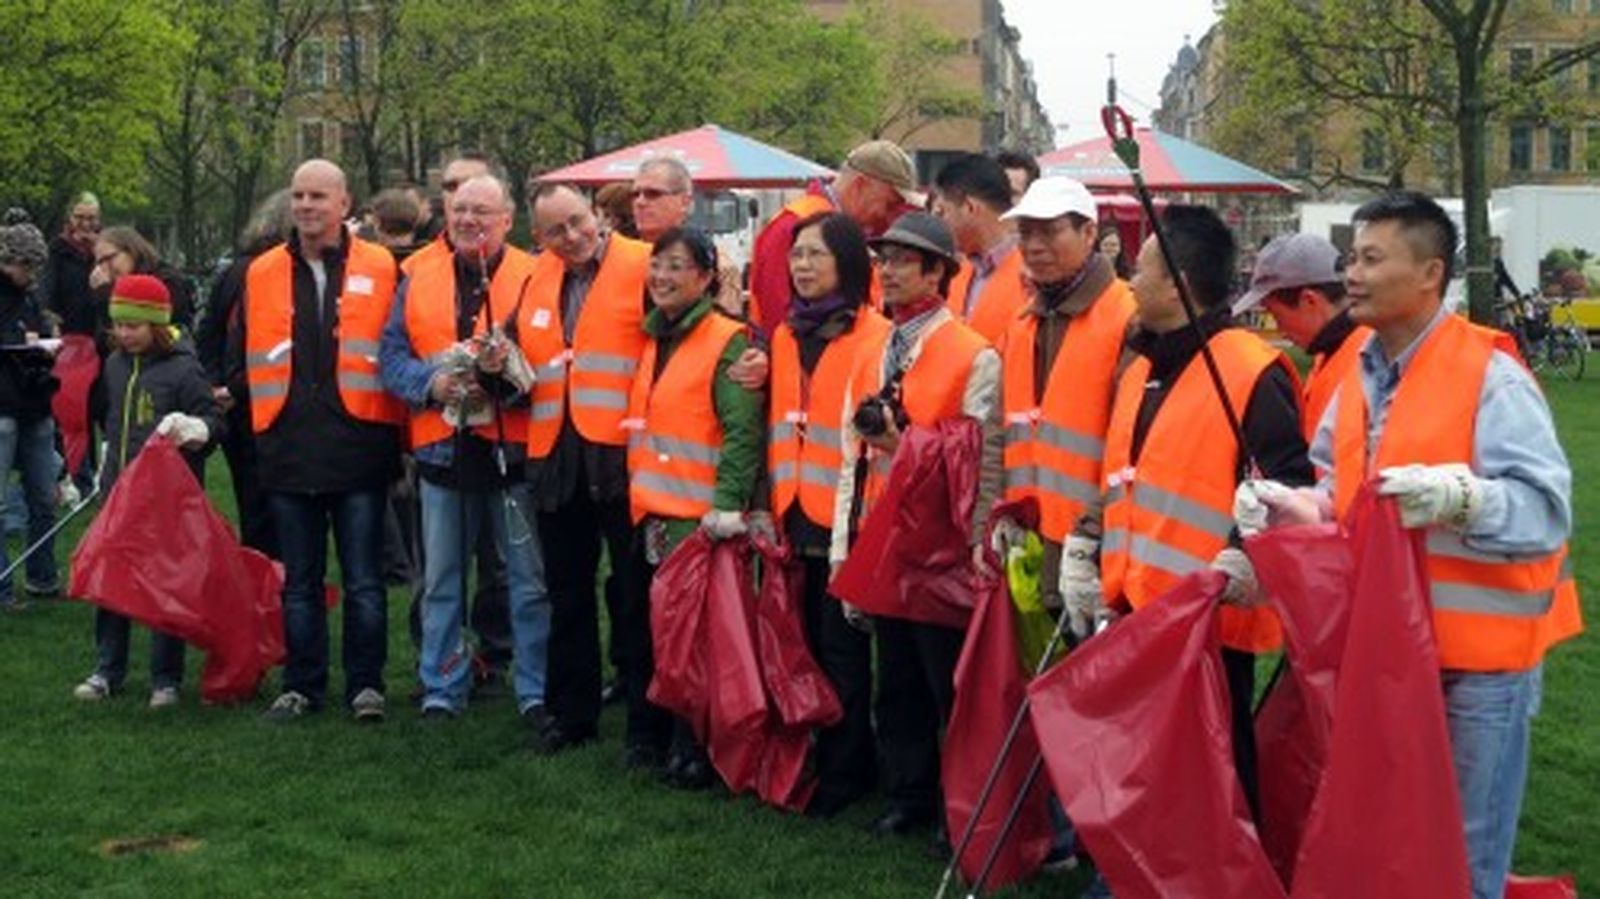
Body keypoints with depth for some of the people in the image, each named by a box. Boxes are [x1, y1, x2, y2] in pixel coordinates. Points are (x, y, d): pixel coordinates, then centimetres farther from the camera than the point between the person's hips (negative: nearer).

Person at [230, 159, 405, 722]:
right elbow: (241, 359, 17)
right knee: (299, 583, 11)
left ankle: (365, 685, 13)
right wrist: (258, 421, 11)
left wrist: (394, 437, 0)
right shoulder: (262, 274, 9)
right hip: (288, 453, 3)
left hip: (358, 449, -3)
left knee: (363, 582, 3)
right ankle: (302, 686, 20)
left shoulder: (379, 270, 1)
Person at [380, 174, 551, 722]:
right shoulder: (419, 279, 9)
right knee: (441, 579, 11)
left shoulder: (531, 278, 0)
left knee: (530, 578, 1)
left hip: (511, 448, -3)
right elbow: (391, 355, 7)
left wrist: (507, 367, -24)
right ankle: (442, 691, 22)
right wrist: (430, 383, -11)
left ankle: (536, 692, 10)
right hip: (442, 449, 3)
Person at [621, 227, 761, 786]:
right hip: (650, 513, 7)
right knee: (649, 630, 12)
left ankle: (694, 752, 6)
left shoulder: (728, 342, -8)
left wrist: (727, 505, -23)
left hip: (698, 517, -7)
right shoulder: (653, 339, 15)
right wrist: (638, 496, 14)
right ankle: (649, 736, 23)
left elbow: (742, 431, -15)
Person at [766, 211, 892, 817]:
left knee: (841, 648, 0)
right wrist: (774, 500, 14)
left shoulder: (876, 337, -7)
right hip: (797, 514, 6)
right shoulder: (786, 336, 15)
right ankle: (826, 761, 21)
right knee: (809, 642, 10)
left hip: (847, 516, -6)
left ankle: (844, 772, 10)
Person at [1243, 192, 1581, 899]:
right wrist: (1293, 506, -3)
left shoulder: (1489, 375, -18)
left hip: (1479, 651, -7)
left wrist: (1459, 497, -40)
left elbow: (1547, 510, -25)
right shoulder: (1362, 374, 7)